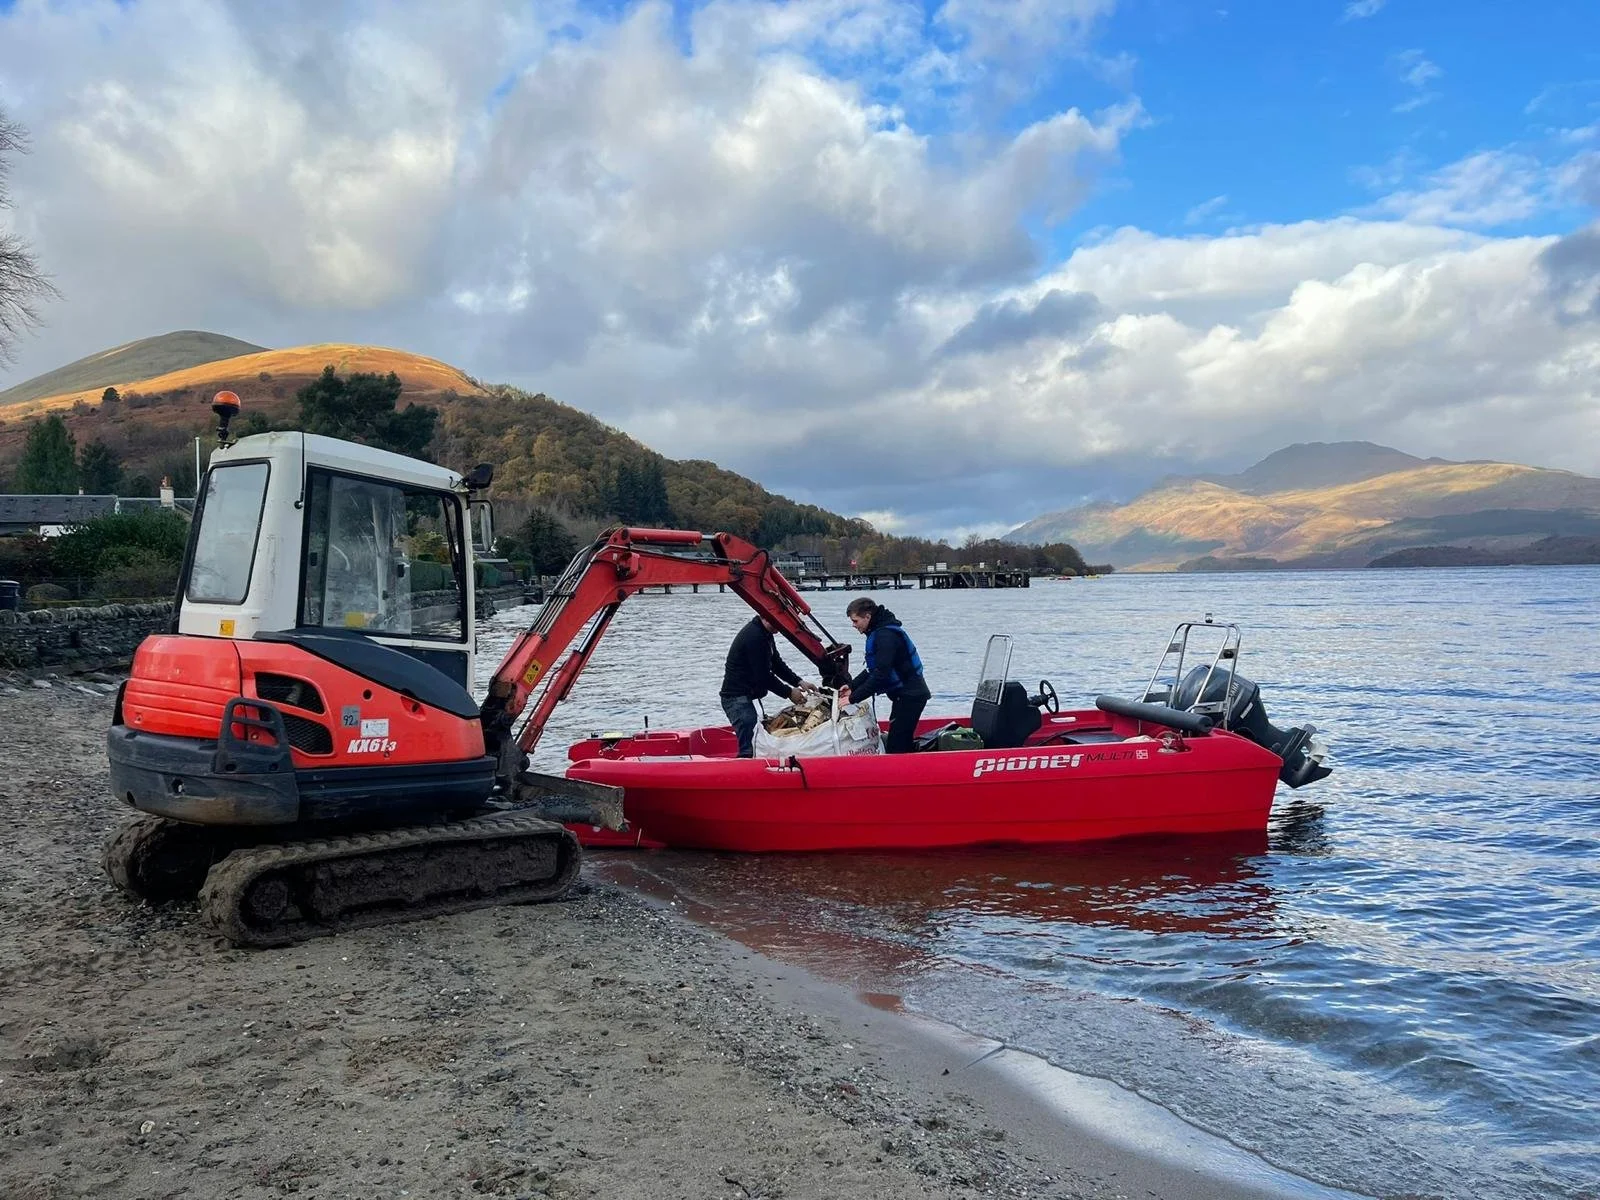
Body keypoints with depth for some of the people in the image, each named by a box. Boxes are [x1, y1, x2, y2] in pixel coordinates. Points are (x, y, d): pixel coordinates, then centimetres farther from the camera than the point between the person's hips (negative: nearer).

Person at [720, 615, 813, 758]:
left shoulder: (764, 634, 11)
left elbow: (776, 663, 18)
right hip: (737, 698, -11)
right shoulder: (754, 636, -21)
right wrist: (789, 692, -11)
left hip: (744, 697, 11)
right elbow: (763, 676, -21)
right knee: (750, 750, -14)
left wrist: (798, 682, 6)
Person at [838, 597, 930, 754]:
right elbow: (874, 669, 21)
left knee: (895, 748, -12)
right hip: (905, 694, 10)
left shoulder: (886, 635, -20)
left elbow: (881, 675, -25)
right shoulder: (878, 632, 12)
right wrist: (852, 686, 10)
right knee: (902, 745, 13)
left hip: (910, 696, -10)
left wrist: (853, 698, -21)